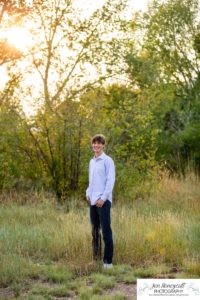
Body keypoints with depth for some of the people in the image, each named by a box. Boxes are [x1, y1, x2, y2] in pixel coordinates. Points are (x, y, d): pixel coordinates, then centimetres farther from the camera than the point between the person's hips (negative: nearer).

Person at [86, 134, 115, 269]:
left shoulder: (108, 160, -6)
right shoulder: (92, 162, 16)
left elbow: (111, 181, -11)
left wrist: (103, 198, -15)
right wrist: (88, 193, 10)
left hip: (103, 201, -7)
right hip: (93, 201, 7)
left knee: (106, 231, -5)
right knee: (95, 230, 11)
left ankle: (108, 261, -1)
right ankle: (96, 258, 19)